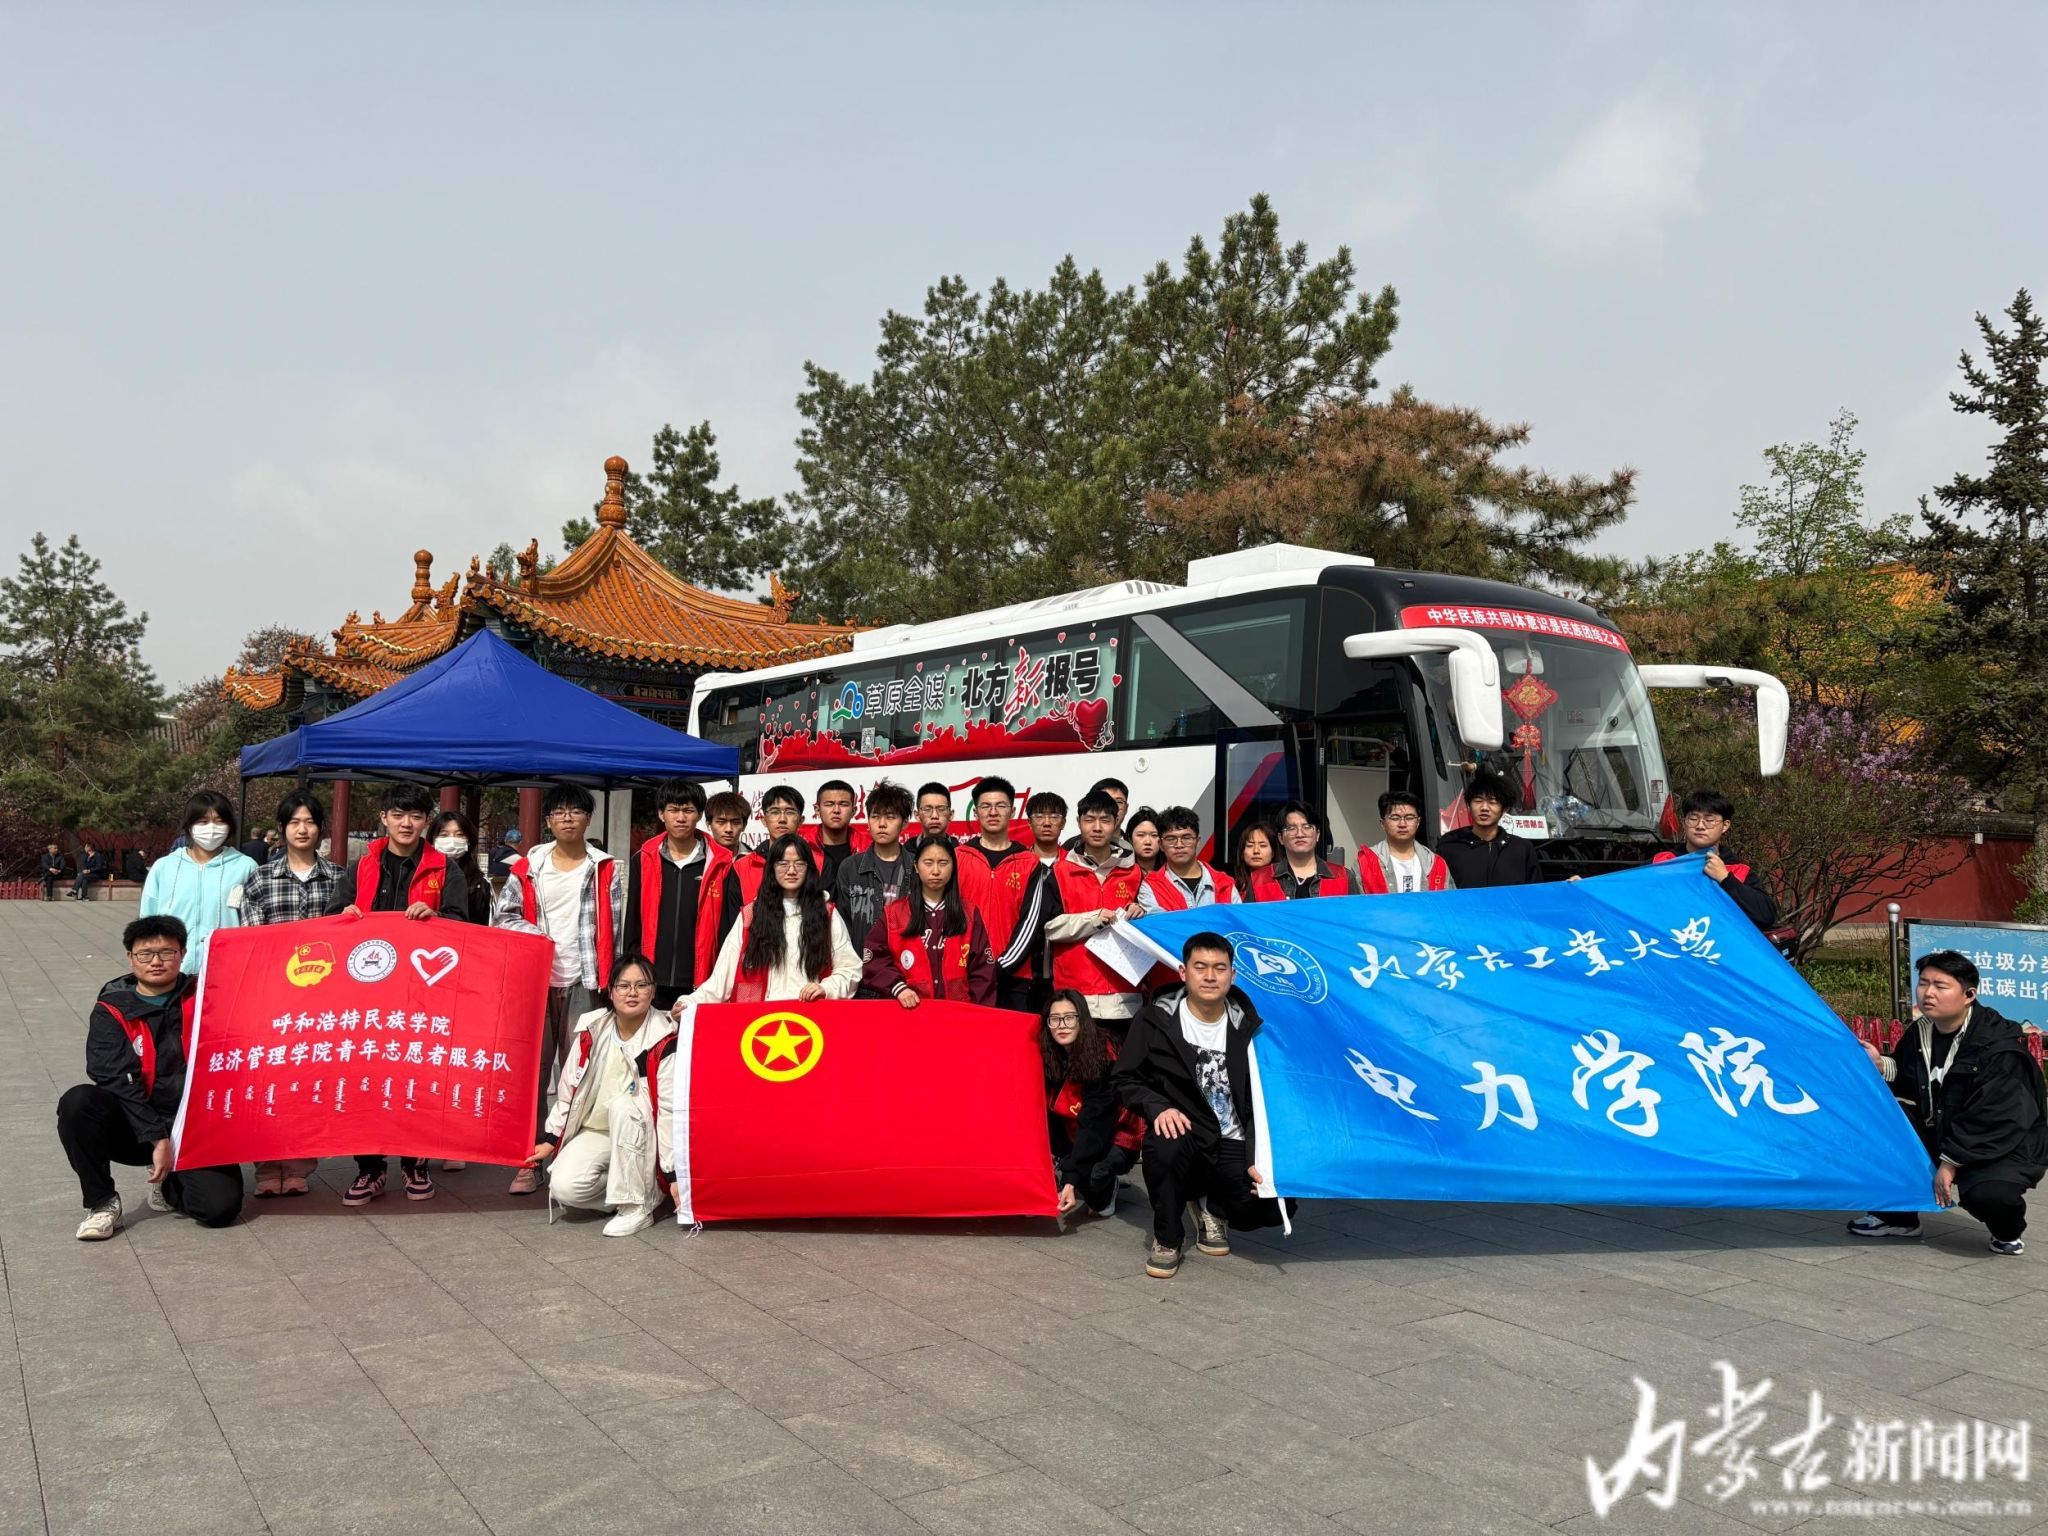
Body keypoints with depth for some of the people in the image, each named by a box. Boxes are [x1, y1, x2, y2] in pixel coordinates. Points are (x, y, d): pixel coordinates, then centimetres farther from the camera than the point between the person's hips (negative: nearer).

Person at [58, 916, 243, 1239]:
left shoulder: (201, 1000, 6)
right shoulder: (112, 1011, 1)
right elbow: (116, 1080, -9)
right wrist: (157, 1138, -17)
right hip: (133, 1128, 0)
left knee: (220, 1206, -22)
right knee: (77, 1102, -29)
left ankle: (169, 1185, 14)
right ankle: (102, 1202, -11)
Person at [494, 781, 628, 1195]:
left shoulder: (606, 870, 6)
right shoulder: (528, 867, 9)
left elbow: (613, 928, 5)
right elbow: (502, 915, 10)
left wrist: (609, 981, 0)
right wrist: (536, 935, -8)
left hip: (584, 981, -1)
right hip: (536, 978, 1)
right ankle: (528, 1161, 6)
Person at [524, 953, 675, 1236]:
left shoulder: (664, 1037, -17)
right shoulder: (591, 1029, -4)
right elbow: (568, 1089, 7)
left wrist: (674, 1172, -21)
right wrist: (550, 1139, 6)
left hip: (642, 1136, -3)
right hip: (595, 1131, 3)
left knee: (623, 1105, -35)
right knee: (564, 1186, -23)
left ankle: (638, 1206, -21)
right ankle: (636, 1189, 4)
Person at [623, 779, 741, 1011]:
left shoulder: (720, 865, 2)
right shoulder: (643, 861, 7)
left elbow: (730, 928, 4)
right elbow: (632, 927, 12)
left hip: (701, 984, -2)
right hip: (652, 985, 2)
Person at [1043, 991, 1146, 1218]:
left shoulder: (1104, 1059, -26)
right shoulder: (1049, 1056, -9)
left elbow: (1094, 1124, -31)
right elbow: (1047, 1109, -5)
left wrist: (1071, 1180, -37)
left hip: (1115, 1137, -5)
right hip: (1075, 1134, 6)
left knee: (1090, 1174, -33)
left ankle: (1103, 1193, 0)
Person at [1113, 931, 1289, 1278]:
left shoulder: (1246, 1025, 2)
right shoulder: (1158, 1018, -4)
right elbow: (1127, 1080, -2)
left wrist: (1256, 1159, -7)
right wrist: (1158, 1106, -22)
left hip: (1232, 1146, 2)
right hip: (1183, 1132, -2)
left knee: (1275, 1207, -19)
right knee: (1164, 1146, -38)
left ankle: (1211, 1208, 17)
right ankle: (1167, 1240, -9)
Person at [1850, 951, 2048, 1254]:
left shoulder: (1999, 1045, -23)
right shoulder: (1920, 1032, 0)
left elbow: (1992, 1119, -25)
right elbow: (1909, 1078, 12)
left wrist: (1950, 1163, -22)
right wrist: (1881, 1064, -10)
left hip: (2004, 1146, -7)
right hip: (1940, 1134, 7)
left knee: (1987, 1191, -37)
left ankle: (2008, 1232, 5)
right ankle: (1897, 1218, 8)